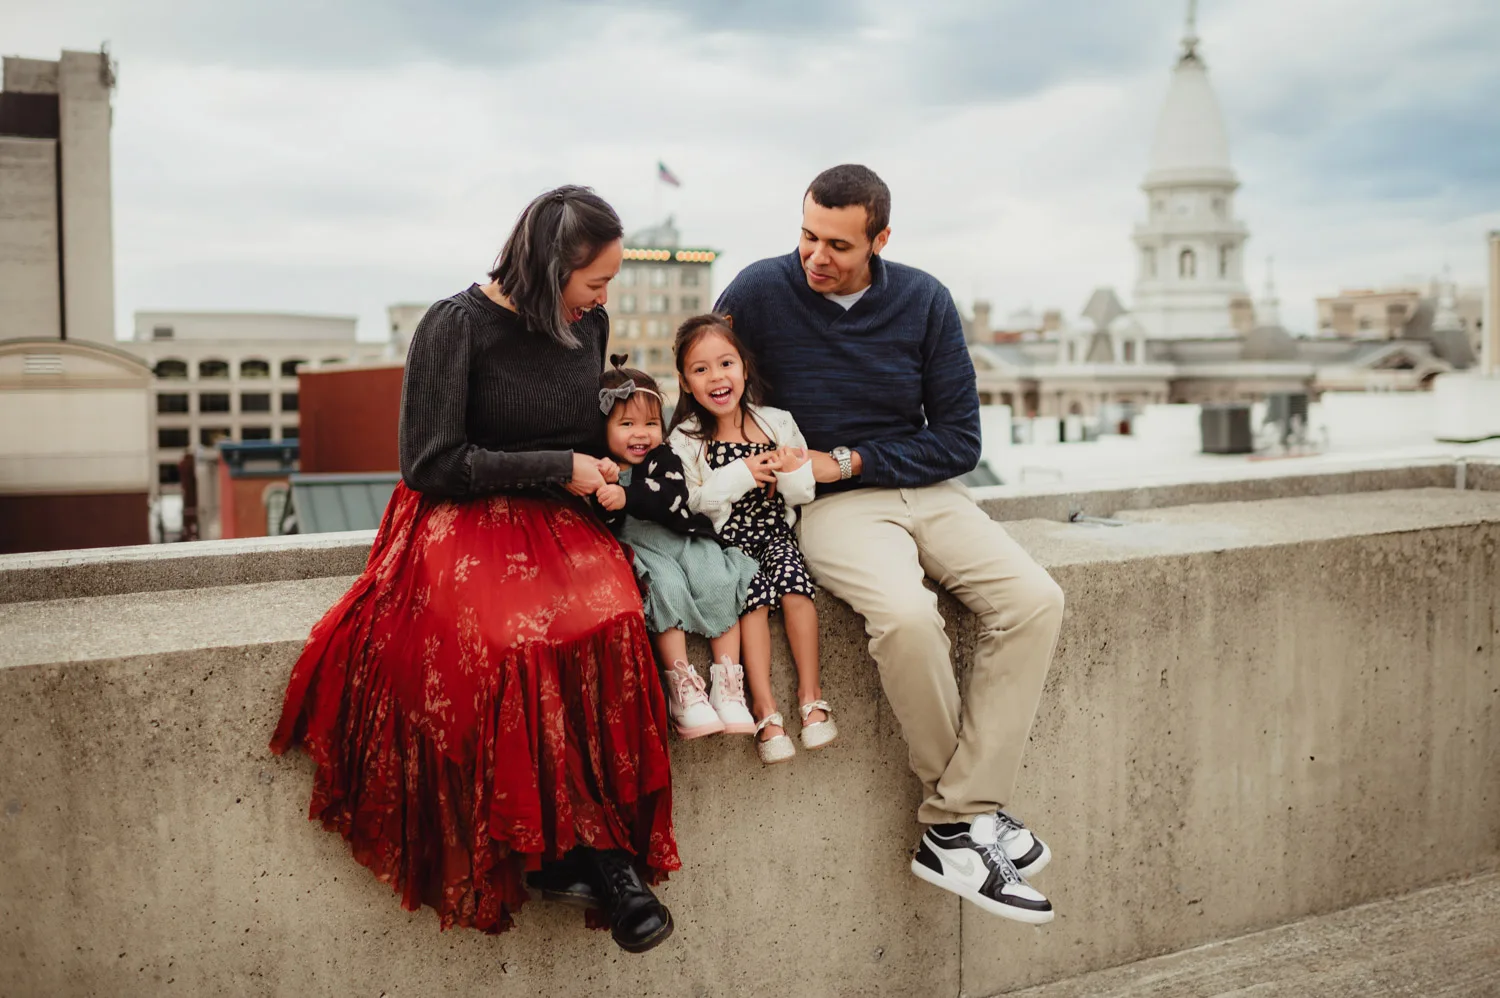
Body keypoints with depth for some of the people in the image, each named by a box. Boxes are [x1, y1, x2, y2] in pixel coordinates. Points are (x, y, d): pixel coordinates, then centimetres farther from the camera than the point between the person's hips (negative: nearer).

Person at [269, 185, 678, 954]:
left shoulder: (588, 324, 9)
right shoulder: (457, 326, -9)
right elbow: (432, 465, -9)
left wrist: (603, 470, 7)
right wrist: (557, 470, -9)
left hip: (558, 519, 5)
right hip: (462, 519, -4)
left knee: (610, 616, -30)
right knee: (516, 638, -35)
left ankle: (578, 850, -23)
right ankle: (596, 852, -21)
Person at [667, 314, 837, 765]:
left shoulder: (778, 424, 7)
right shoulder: (686, 440, 0)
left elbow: (803, 493, 7)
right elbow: (689, 501, -11)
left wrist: (791, 470, -15)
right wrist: (742, 474, -15)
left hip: (774, 533, 2)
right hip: (725, 540, -2)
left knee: (792, 580, -27)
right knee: (753, 593, -28)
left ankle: (810, 690, -16)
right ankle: (764, 704, -22)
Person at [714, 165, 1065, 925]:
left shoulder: (923, 302, 2)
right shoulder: (760, 291, -4)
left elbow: (958, 440, 2)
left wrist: (846, 461, -9)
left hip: (922, 487, 4)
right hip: (827, 505, -4)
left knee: (1034, 600, -21)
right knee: (905, 614, -34)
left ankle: (953, 829, -19)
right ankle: (977, 811, -11)